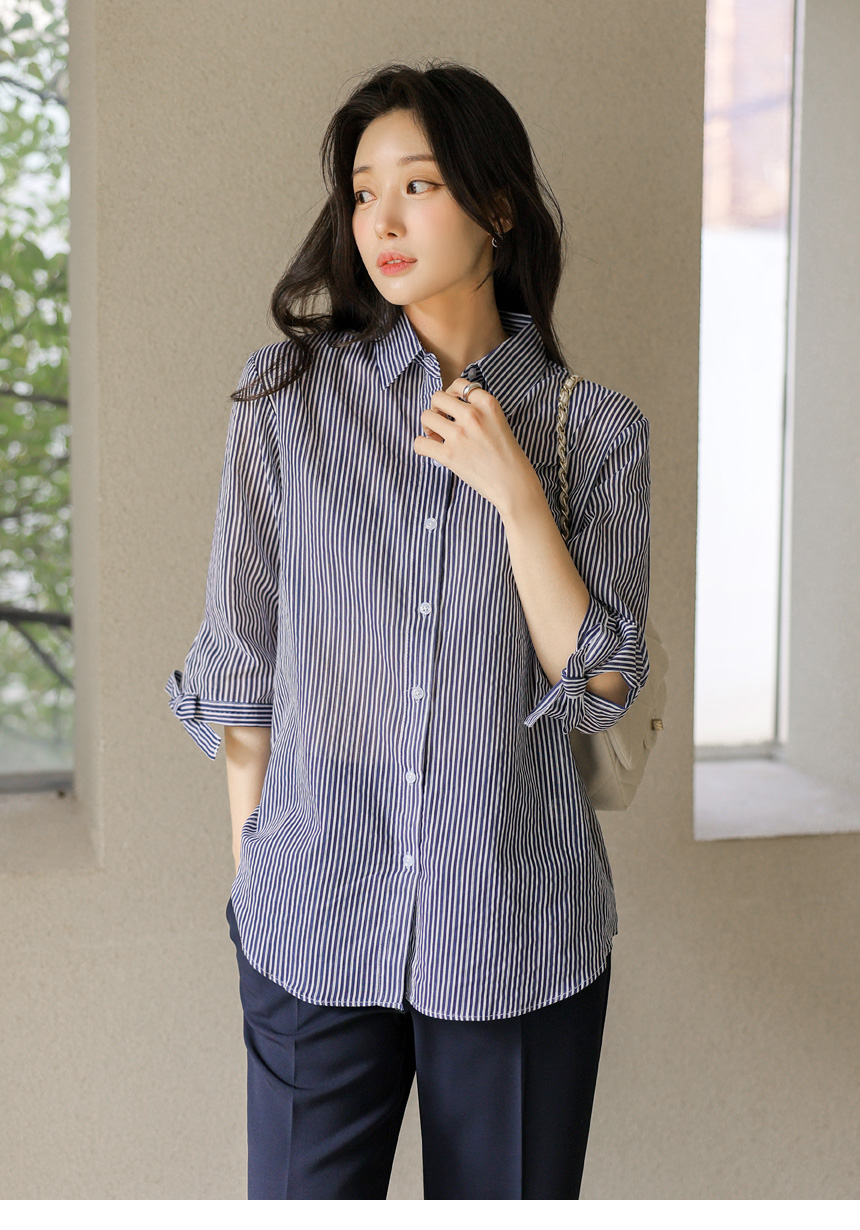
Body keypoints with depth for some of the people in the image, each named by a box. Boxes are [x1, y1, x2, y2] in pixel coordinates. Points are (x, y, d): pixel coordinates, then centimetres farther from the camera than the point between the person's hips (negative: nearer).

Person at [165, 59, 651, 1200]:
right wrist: (250, 868, 5)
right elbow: (243, 656, 4)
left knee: (504, 1194, 12)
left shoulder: (596, 426, -1)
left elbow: (602, 686, -5)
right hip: (314, 918, 0)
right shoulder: (288, 393, -1)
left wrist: (515, 493, -14)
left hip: (520, 928, 0)